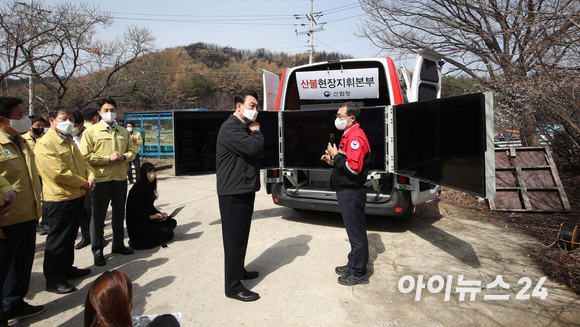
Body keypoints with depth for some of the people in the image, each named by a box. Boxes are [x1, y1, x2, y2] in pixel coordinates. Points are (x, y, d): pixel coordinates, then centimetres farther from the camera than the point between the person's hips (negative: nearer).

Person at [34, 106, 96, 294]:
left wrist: (90, 176, -5)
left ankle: (67, 268, 37)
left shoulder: (70, 141, 16)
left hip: (77, 196, 9)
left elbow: (82, 162, 16)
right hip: (59, 199, -9)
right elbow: (58, 172, -22)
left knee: (70, 237, 21)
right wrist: (83, 183, -13)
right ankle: (54, 280, 14)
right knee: (57, 241, 2)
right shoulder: (45, 144, -15)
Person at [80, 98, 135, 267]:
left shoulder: (123, 132, 13)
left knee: (119, 213, 14)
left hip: (121, 178, 5)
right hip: (101, 179, -4)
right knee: (98, 215, 2)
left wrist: (124, 157, -7)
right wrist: (109, 158, -15)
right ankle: (97, 250, 13)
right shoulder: (91, 131, -2)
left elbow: (131, 151, 15)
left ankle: (118, 244, 29)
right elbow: (85, 156, -9)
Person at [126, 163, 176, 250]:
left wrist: (159, 213, 0)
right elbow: (134, 212, -19)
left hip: (149, 219, 9)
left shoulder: (149, 187, 8)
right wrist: (150, 216, -24)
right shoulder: (137, 189, -19)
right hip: (138, 224, -9)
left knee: (172, 222, -3)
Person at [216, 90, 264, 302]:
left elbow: (259, 153, 19)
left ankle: (238, 270, 35)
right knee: (234, 237, -5)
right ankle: (233, 286, 3)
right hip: (233, 192, -10)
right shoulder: (231, 127, -15)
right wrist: (256, 132, -8)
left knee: (241, 234, 20)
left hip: (244, 189, 10)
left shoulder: (245, 127, 19)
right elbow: (253, 148, -24)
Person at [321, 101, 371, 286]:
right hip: (347, 192, 11)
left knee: (356, 232, 0)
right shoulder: (349, 135, 16)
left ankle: (359, 273, 12)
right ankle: (353, 265, 33)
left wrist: (336, 155, -16)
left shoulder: (356, 137, -18)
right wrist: (333, 161, 11)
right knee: (353, 231, 19)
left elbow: (354, 167, -28)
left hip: (351, 193, -11)